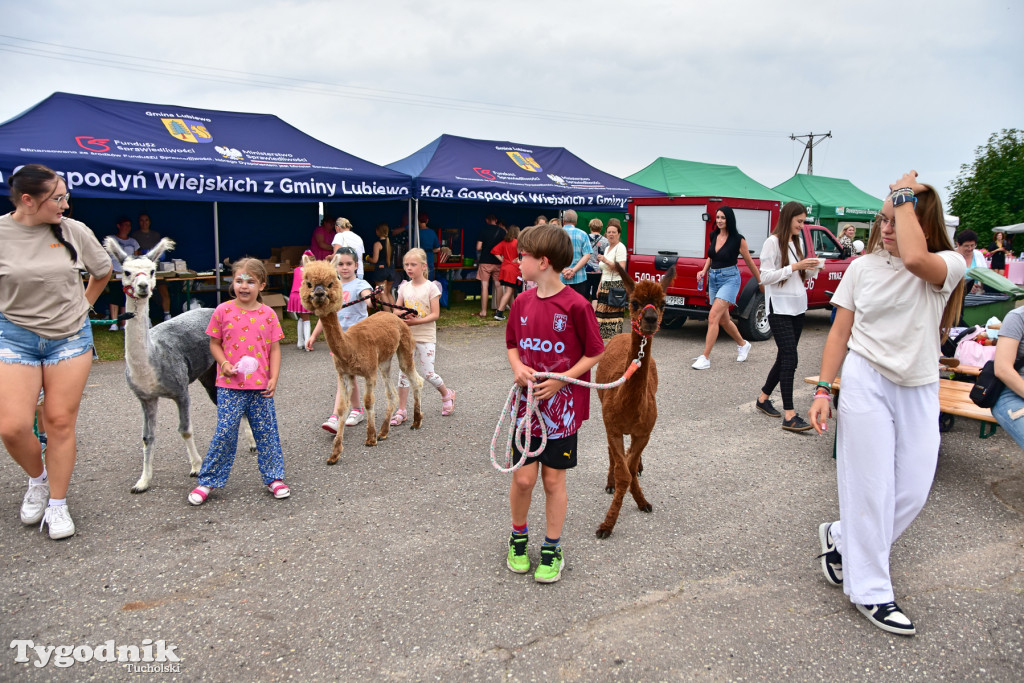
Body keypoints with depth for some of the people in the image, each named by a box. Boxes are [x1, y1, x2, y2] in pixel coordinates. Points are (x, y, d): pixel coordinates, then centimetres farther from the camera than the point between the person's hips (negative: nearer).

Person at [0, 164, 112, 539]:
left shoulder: (74, 231, -4)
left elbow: (103, 271, 14)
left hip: (70, 337, 1)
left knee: (61, 422, 3)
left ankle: (57, 505, 18)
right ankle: (38, 479, 25)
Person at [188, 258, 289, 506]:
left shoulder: (268, 314, 1)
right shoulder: (223, 311, -1)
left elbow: (274, 348, 4)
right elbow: (214, 343, 6)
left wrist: (273, 378, -4)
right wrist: (224, 363, -12)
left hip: (261, 386, 1)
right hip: (230, 386, -1)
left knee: (266, 432, 9)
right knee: (225, 433, -1)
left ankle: (274, 478, 21)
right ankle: (208, 481, 13)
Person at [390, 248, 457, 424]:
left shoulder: (430, 287, -7)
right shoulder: (404, 287, 6)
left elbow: (435, 314, -11)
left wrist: (416, 321, -23)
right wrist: (403, 316, -14)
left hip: (425, 337, -4)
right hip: (406, 336, 4)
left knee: (426, 373, -2)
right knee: (404, 371, 3)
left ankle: (447, 394, 27)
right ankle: (401, 411, 9)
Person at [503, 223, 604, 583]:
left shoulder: (576, 305, -14)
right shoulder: (522, 302, 2)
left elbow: (594, 353, -8)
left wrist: (560, 380, -17)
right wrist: (518, 368, -7)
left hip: (562, 406, -4)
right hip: (526, 403, 4)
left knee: (553, 479, 8)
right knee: (523, 477, 5)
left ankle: (552, 549, 26)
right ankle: (518, 537, 31)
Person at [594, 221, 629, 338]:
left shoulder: (620, 247, -8)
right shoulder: (607, 248, 19)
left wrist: (606, 261, -24)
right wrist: (599, 287, 19)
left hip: (616, 285, -9)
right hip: (605, 286, 9)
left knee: (613, 316, -10)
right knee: (603, 314, 6)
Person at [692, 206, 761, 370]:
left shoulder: (738, 239, -10)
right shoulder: (713, 236, 6)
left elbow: (749, 262, -1)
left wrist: (761, 283, 7)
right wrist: (704, 270, 5)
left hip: (729, 279, -7)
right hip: (713, 279, 7)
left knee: (713, 317, -18)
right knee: (723, 320, 16)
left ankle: (705, 358, -17)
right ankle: (743, 345, 41)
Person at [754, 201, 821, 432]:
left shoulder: (796, 243, 15)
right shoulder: (773, 242, -8)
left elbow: (802, 276, 20)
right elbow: (765, 277, -14)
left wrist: (811, 268, -1)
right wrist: (795, 267, -19)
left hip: (797, 307, 8)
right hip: (779, 308, -8)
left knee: (785, 357, 10)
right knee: (790, 358, -13)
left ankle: (763, 398, 26)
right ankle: (789, 416, -13)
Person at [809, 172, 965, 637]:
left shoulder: (948, 265, -6)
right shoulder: (863, 267, 0)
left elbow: (915, 258, -31)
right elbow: (839, 332, 3)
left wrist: (905, 195, -19)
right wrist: (823, 390, -4)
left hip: (919, 390, 1)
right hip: (867, 381, -1)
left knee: (913, 492, 5)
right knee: (871, 488, 1)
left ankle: (840, 538, 30)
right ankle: (870, 592, 12)